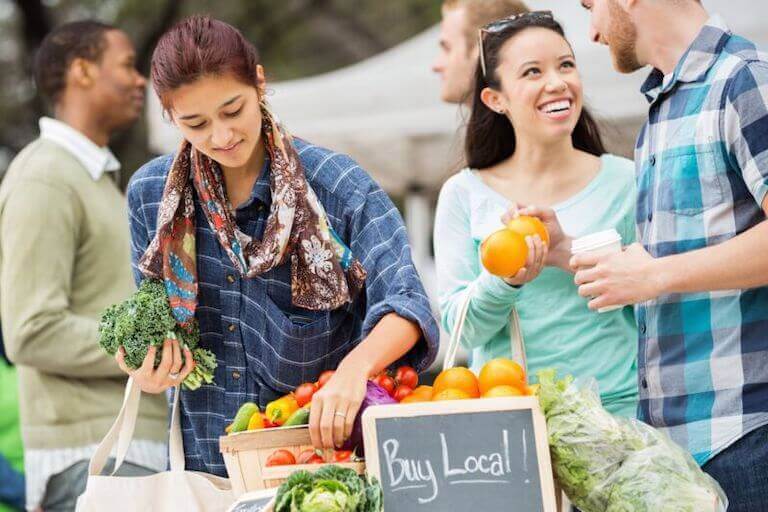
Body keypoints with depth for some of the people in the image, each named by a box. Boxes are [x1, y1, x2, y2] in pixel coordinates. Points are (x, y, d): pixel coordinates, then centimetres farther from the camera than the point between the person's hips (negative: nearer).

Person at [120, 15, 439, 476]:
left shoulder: (337, 185, -9)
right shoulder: (149, 194, 4)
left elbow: (406, 304, -19)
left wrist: (355, 367, -39)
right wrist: (148, 376, -6)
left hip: (323, 447, -6)